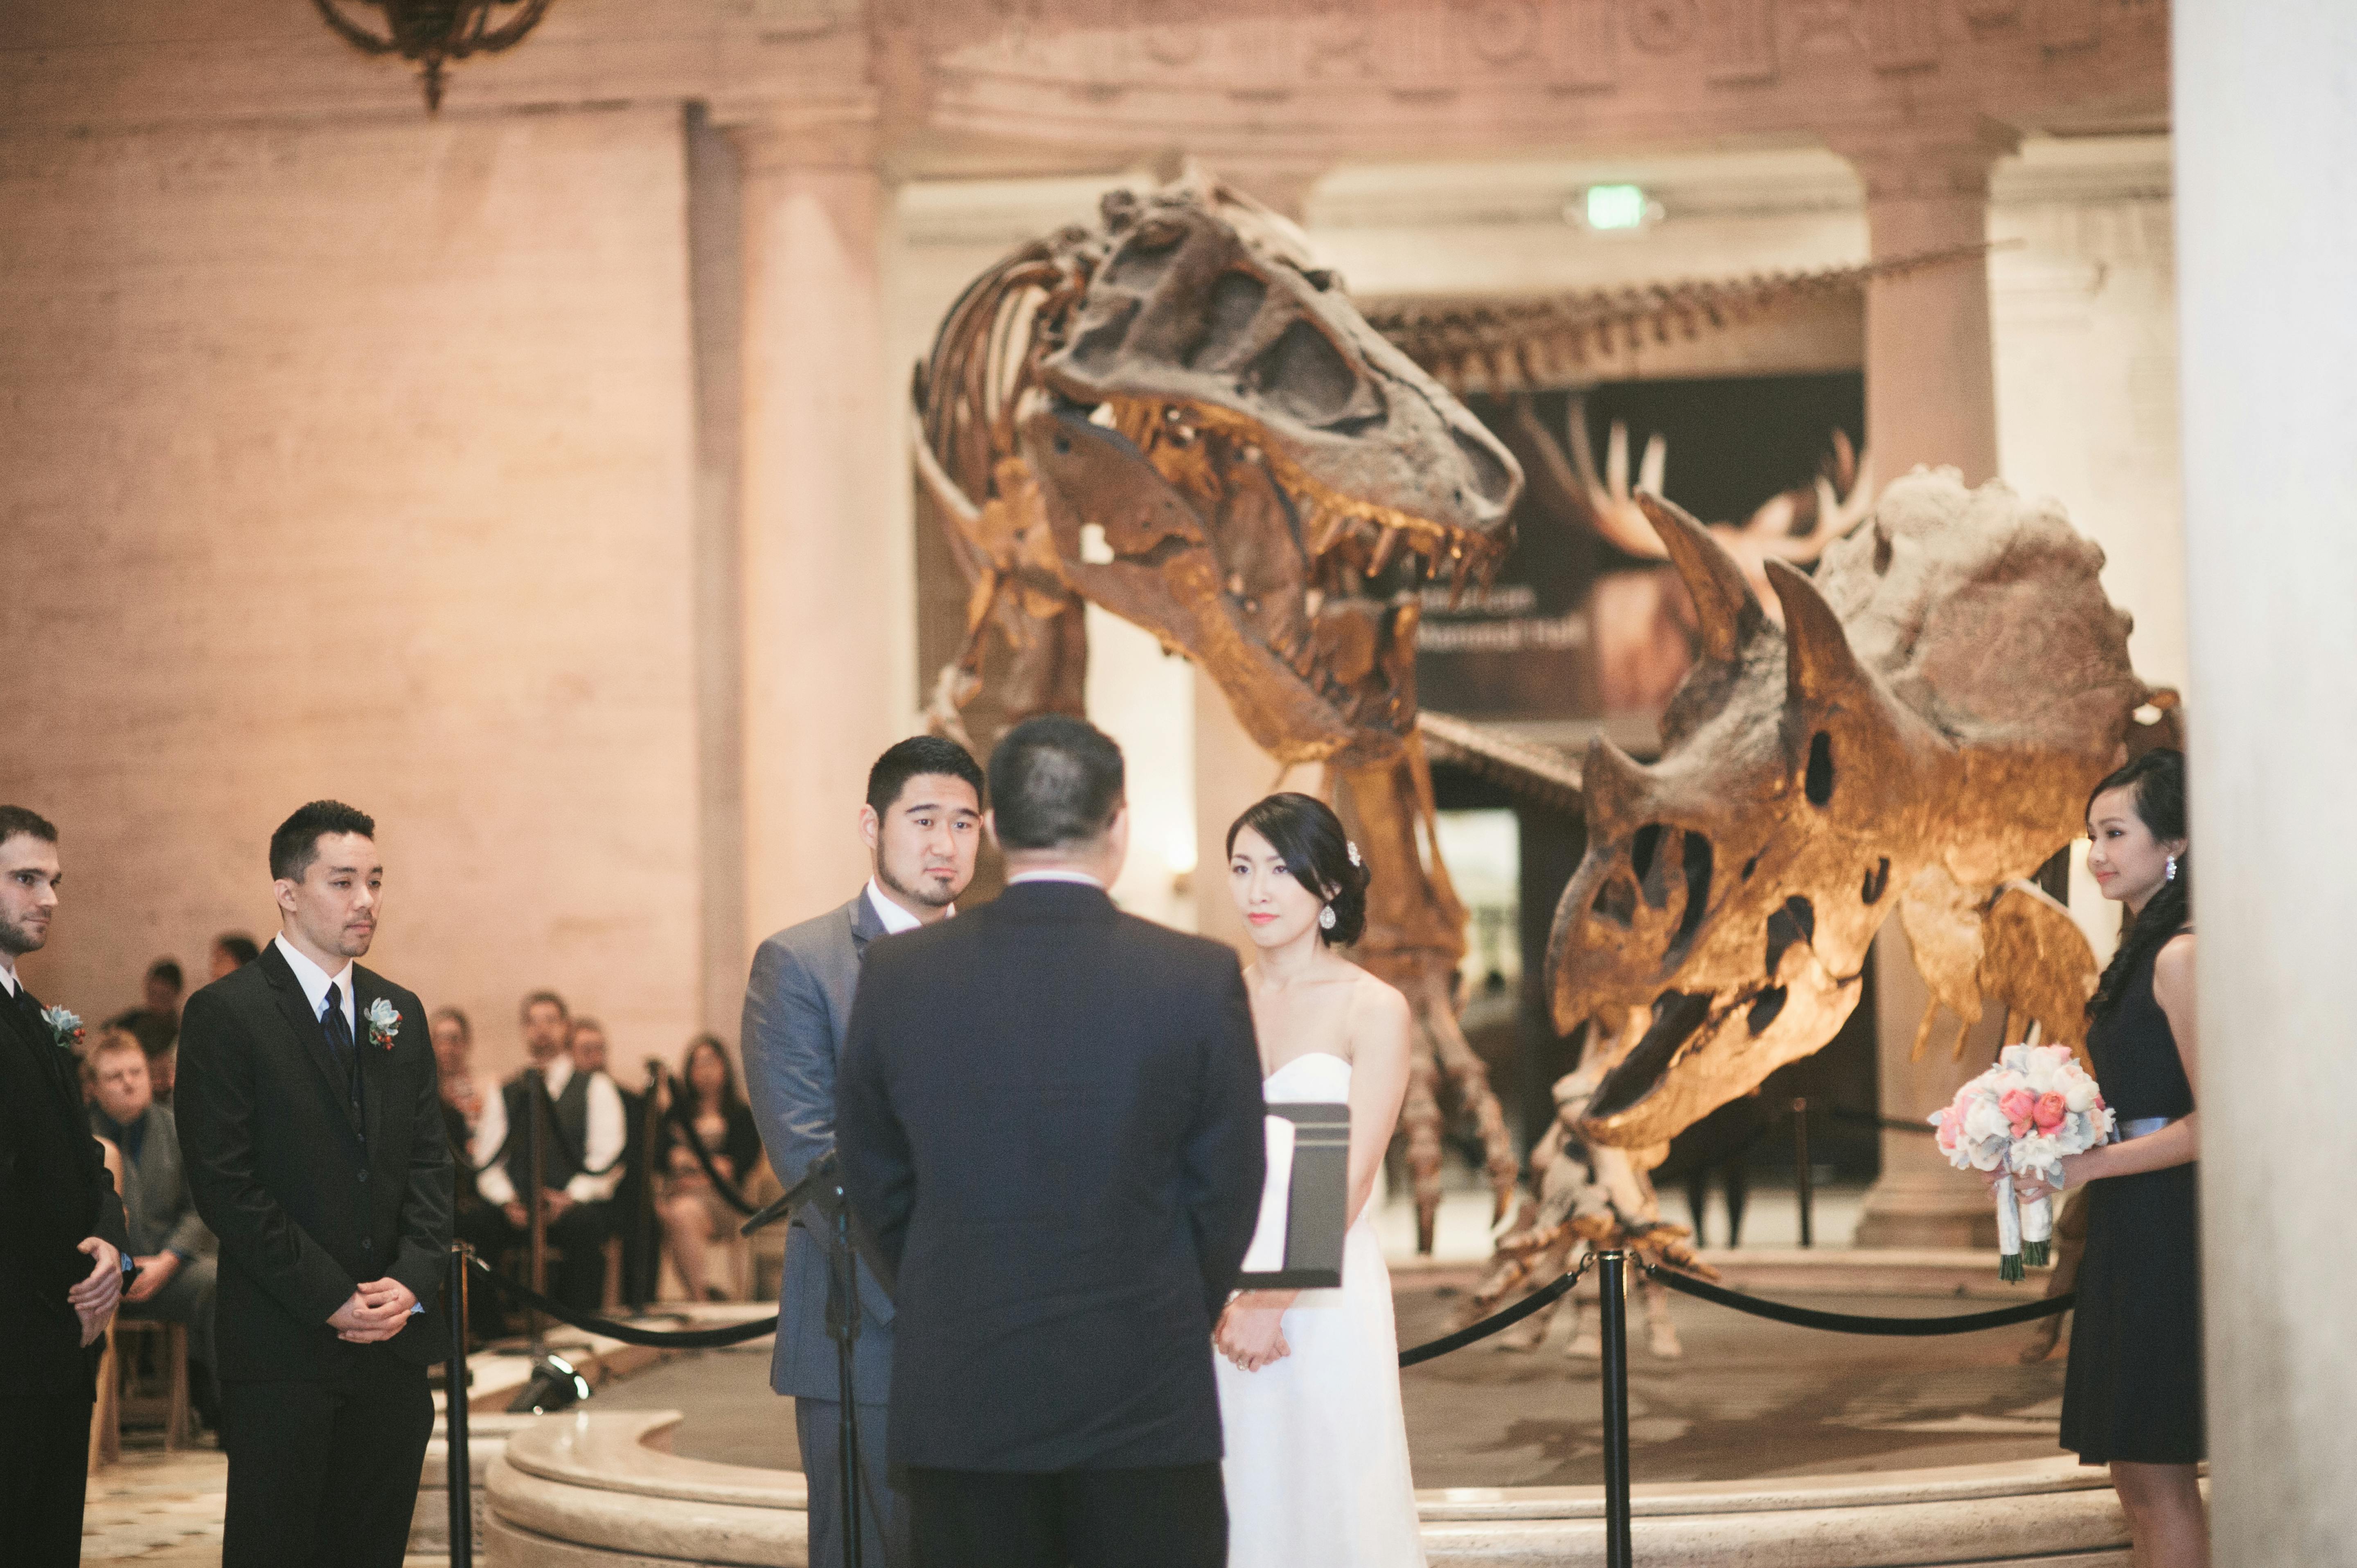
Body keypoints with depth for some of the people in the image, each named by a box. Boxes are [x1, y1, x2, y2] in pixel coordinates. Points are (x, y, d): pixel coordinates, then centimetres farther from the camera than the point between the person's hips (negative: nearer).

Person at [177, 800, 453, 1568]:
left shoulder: (400, 1011, 15)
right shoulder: (225, 1014, -4)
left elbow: (428, 1159, 12)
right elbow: (224, 1182, -10)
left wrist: (413, 1279, -5)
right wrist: (329, 1298, -13)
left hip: (396, 1335, 5)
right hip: (284, 1344, -5)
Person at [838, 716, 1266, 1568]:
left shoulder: (897, 976, -3)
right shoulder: (1199, 979, -8)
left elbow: (876, 1185, 6)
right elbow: (1228, 1193, -1)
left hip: (958, 1401, 2)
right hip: (1146, 1400, -2)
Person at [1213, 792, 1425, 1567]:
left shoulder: (1373, 1009, -3)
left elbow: (1352, 1180, -9)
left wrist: (1274, 1302, -15)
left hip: (1326, 1298, -3)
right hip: (1220, 1294, 3)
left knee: (1333, 1503, 0)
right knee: (1238, 1499, 6)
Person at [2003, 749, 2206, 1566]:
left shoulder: (2181, 956, -14)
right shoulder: (2144, 953, 16)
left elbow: (2214, 1123, -18)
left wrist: (2086, 1166, -14)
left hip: (2166, 1234, -10)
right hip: (2132, 1231, 10)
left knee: (2156, 1477, -7)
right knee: (2140, 1480, 12)